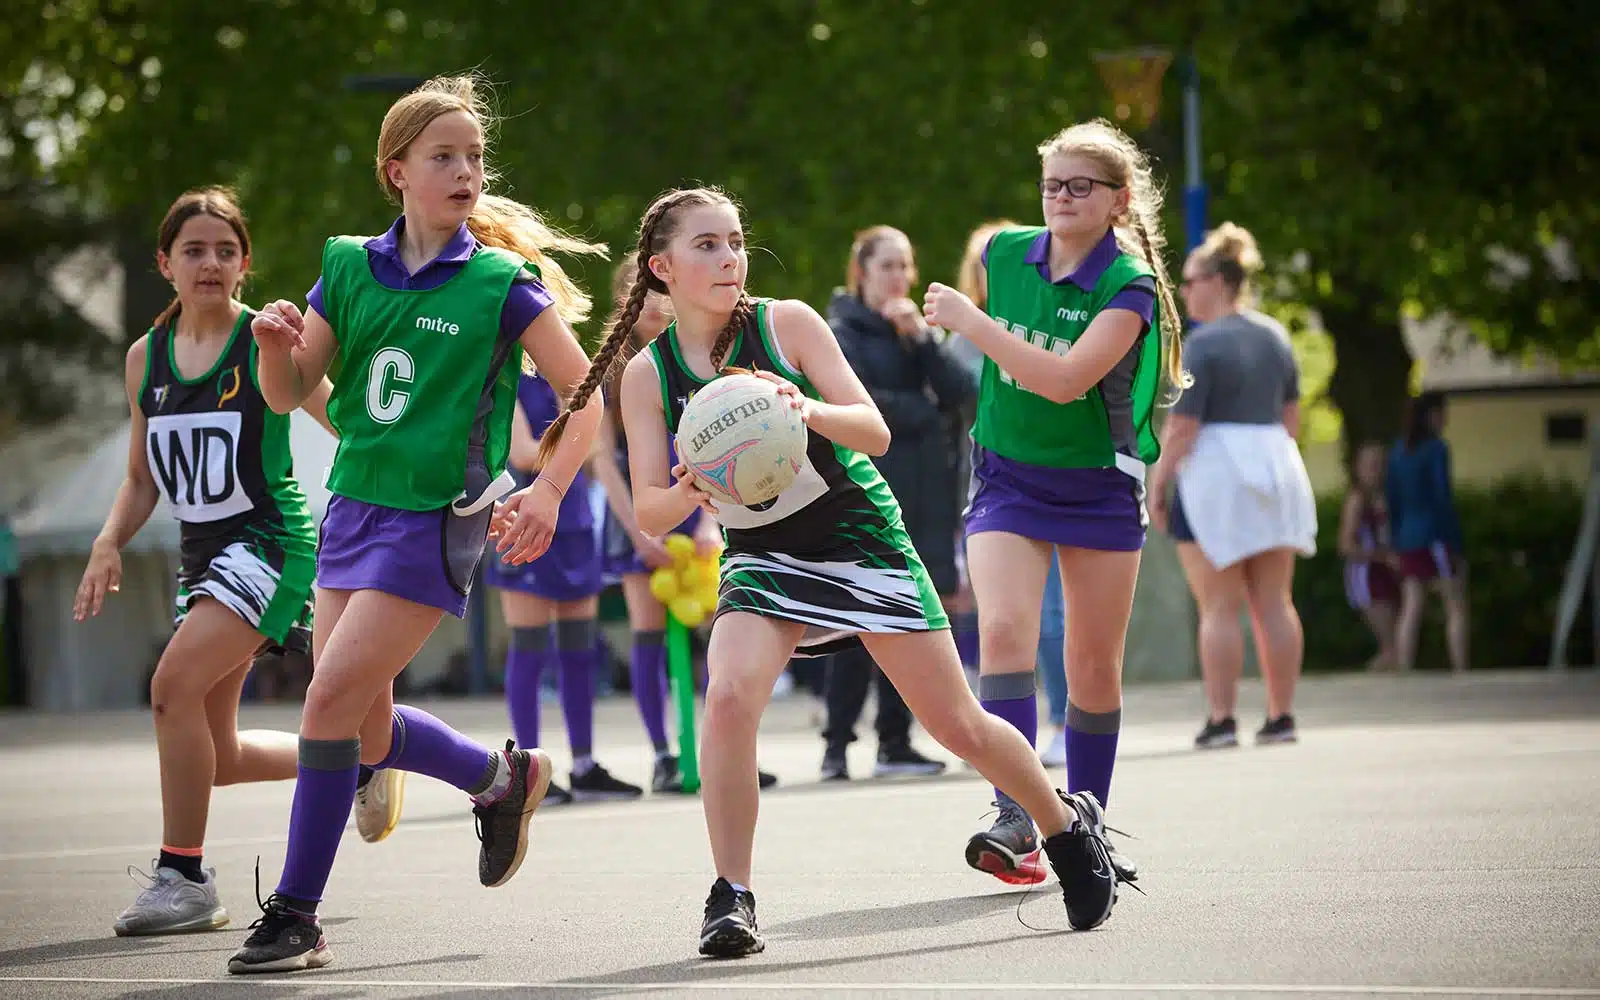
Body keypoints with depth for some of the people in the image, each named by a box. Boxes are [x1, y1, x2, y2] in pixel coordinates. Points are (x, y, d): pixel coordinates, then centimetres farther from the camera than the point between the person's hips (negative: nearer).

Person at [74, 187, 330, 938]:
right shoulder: (145, 358, 8)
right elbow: (143, 479, 15)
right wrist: (109, 545, 0)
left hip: (269, 539, -7)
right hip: (201, 552, 7)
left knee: (176, 682, -24)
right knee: (218, 755, 7)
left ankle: (183, 877, -14)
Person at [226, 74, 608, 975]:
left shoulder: (501, 283, -8)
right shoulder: (350, 267, 5)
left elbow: (586, 392, -4)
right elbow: (291, 394, 8)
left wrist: (548, 490, -17)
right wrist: (277, 342, -14)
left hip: (438, 521, -6)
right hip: (353, 507, 6)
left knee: (332, 698, -15)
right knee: (367, 729, 11)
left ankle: (296, 916, -5)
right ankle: (503, 777, 39)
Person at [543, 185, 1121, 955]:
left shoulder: (787, 324, -14)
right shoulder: (648, 375, -9)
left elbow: (875, 433, -19)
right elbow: (648, 513, -11)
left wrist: (814, 412, -40)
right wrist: (689, 493, -34)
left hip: (860, 537, -1)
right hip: (762, 555, 1)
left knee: (958, 725, 2)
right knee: (729, 695, -27)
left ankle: (1068, 826, 29)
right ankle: (730, 897, -17)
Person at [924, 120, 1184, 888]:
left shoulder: (1129, 289, -15)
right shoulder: (1004, 254, -2)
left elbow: (1067, 380, -29)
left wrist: (970, 322, -29)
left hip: (1099, 487, -2)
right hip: (1007, 478, 2)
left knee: (1095, 667, 7)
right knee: (1004, 630, -21)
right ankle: (1015, 820, -26)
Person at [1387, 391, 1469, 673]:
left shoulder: (1398, 451, 12)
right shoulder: (1436, 449, -9)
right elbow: (1443, 498, -13)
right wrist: (1456, 546, -11)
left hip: (1407, 538, 6)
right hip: (1435, 538, -6)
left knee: (1410, 612, 4)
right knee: (1456, 607, -1)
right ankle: (1460, 671, -9)